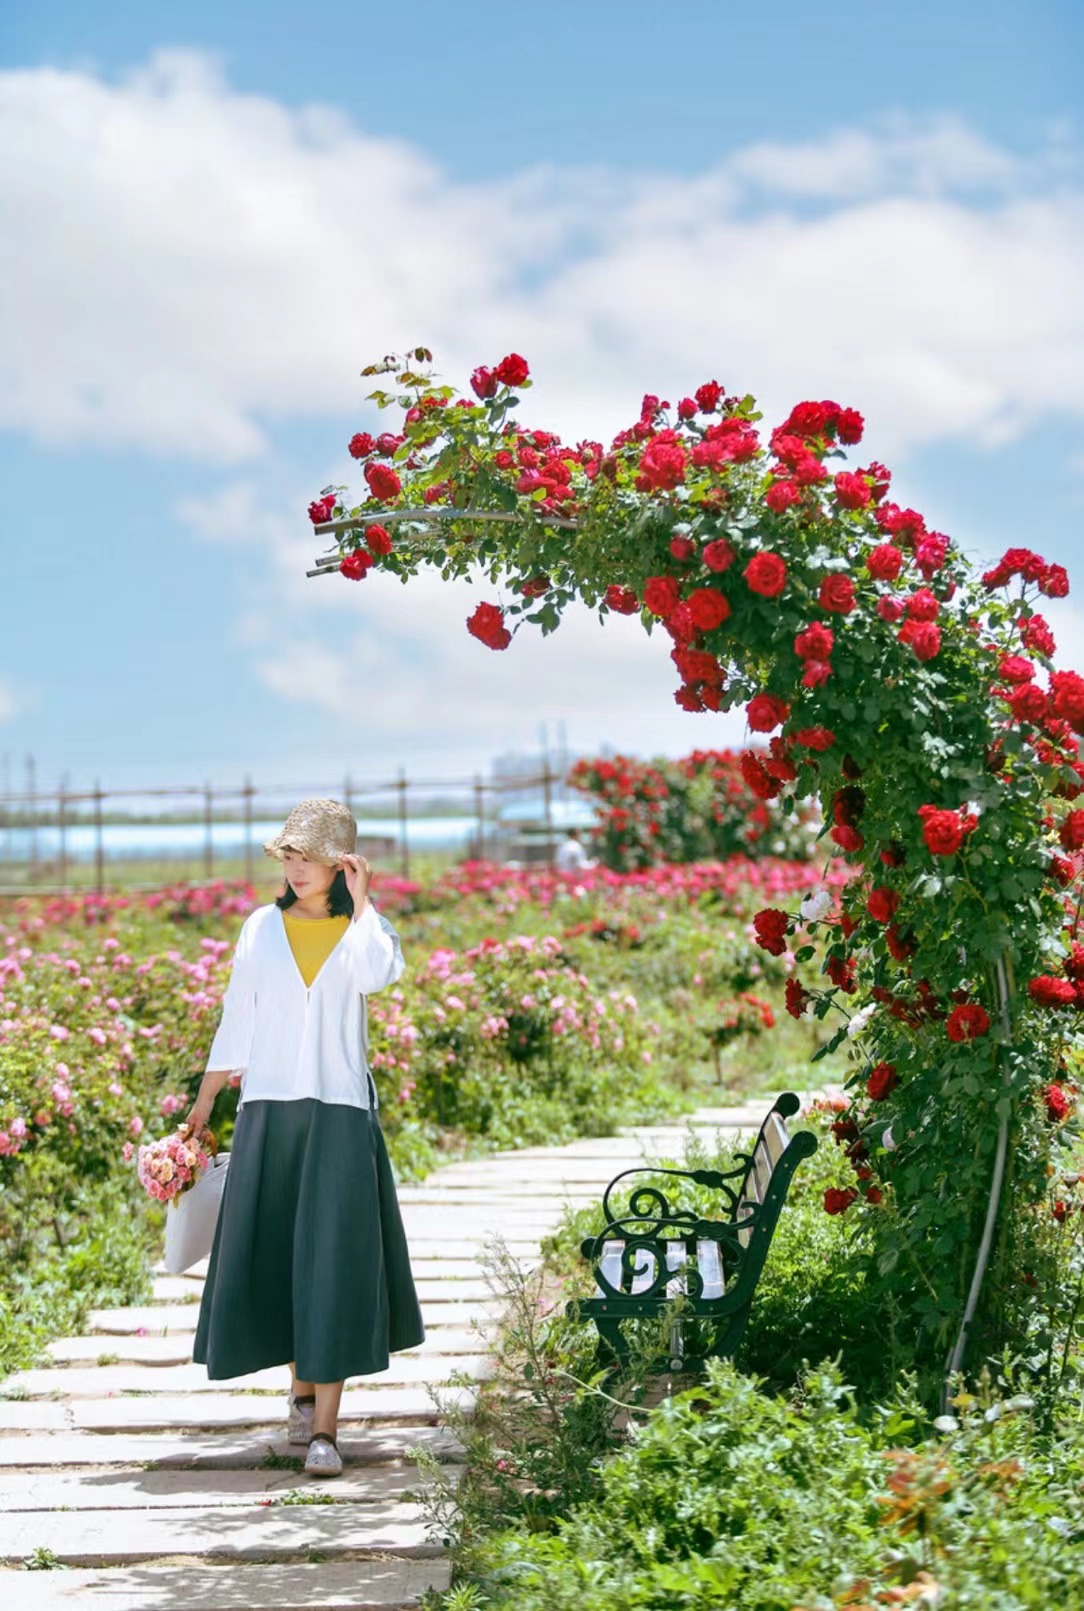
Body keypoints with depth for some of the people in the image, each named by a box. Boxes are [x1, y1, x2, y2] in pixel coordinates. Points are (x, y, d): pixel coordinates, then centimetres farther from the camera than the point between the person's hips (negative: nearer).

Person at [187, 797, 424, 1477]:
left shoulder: (364, 928, 4)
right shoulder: (263, 927, 9)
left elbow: (377, 974, -20)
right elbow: (237, 1018, 12)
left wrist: (361, 902, -11)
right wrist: (205, 1098, 10)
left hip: (340, 1111, -3)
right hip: (268, 1107, 3)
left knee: (333, 1257, -9)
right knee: (272, 1251, 5)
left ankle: (325, 1428, -12)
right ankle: (302, 1388, 26)